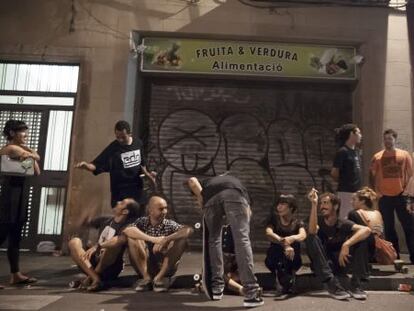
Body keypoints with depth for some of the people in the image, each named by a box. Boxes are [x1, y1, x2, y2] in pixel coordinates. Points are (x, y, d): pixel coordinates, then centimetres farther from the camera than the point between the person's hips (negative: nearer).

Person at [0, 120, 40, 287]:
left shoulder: (21, 151, 16)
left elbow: (37, 172, 15)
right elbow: (37, 157, -14)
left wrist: (30, 154, 8)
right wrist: (32, 154, 6)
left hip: (20, 197, 9)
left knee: (15, 238, 10)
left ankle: (15, 274, 16)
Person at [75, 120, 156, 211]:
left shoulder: (138, 143, 1)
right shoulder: (112, 148, -15)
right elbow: (97, 165, -23)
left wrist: (148, 174, 9)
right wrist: (87, 165, -42)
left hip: (137, 190, 5)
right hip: (121, 193, -5)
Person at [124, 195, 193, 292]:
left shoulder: (169, 224, -4)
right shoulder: (142, 222, -2)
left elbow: (189, 230, -24)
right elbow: (127, 230, -24)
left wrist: (166, 239, -37)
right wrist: (153, 239, -35)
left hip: (165, 268, 0)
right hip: (144, 268, 0)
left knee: (182, 240, -20)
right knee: (133, 238, -19)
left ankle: (159, 277, -17)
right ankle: (146, 277, -17)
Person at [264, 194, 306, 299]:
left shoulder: (298, 223, 4)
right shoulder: (274, 220, 5)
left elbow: (303, 235, -21)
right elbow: (268, 233, -18)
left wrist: (293, 238, -45)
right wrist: (283, 242, -37)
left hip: (292, 260, 0)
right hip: (274, 260, 0)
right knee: (275, 247, -30)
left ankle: (285, 286, -29)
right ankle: (287, 284, -31)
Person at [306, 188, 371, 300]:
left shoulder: (343, 224, -3)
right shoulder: (319, 221, -4)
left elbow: (366, 230, -22)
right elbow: (312, 232, -30)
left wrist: (346, 245, -36)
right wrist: (314, 204, -32)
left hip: (340, 263, 1)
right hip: (322, 266, -1)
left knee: (360, 237, -18)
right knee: (312, 238, -28)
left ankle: (355, 285, -19)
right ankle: (333, 285, -35)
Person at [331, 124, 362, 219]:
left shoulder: (356, 151, 13)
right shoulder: (342, 151, -13)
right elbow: (334, 173, -13)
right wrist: (343, 182, 3)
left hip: (356, 191, 8)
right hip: (346, 191, -8)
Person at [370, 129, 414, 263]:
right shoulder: (377, 157, 3)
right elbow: (372, 177, 6)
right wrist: (376, 192, -3)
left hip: (401, 196, 0)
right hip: (384, 197, 1)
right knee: (389, 228, 7)